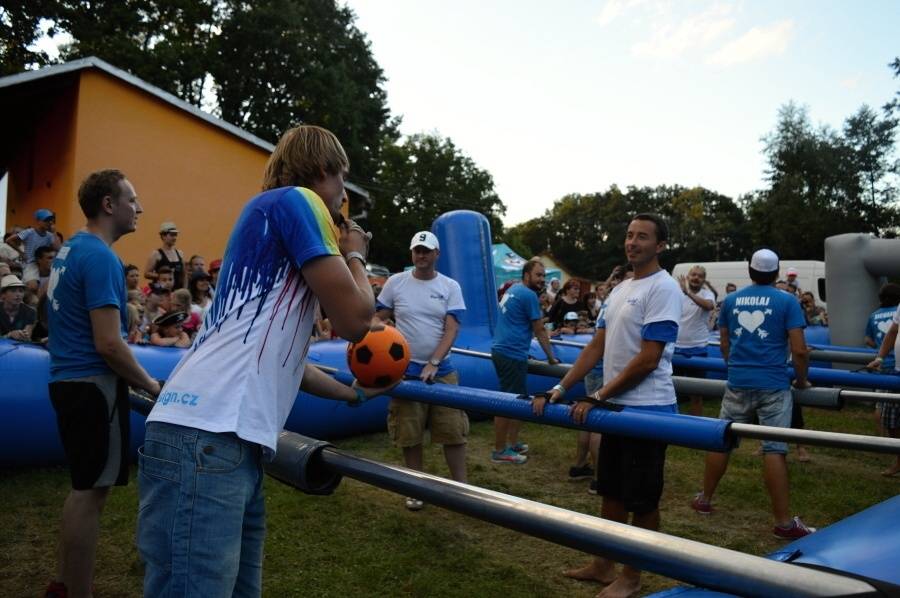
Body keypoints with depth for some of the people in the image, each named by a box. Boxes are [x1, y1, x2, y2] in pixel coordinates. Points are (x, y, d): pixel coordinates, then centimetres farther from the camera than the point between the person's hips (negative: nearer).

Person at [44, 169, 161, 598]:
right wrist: (151, 385, -10)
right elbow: (108, 344, -23)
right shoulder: (100, 257, -18)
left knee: (86, 485, 19)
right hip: (94, 384, -10)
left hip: (68, 379, 10)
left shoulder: (70, 248, 13)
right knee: (91, 490, 0)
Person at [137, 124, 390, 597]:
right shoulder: (295, 200, -2)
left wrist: (354, 393, 36)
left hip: (231, 439, 10)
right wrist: (355, 256, 12)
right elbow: (354, 320, -7)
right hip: (206, 438, -10)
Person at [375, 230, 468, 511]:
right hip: (406, 369, 0)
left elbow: (452, 330, -7)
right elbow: (379, 319, 5)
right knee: (409, 433, 7)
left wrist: (433, 364, -17)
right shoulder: (396, 282, 0)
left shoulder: (450, 287, 0)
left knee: (453, 430, 3)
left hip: (441, 369, 0)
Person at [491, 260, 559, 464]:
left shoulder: (513, 290, 18)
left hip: (502, 350, 10)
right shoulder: (529, 295, -11)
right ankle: (499, 451, 5)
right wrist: (551, 357, 2)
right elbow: (540, 331, -7)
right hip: (512, 354, -10)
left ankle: (512, 443, 25)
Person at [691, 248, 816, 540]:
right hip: (774, 385, -3)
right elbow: (799, 349, -8)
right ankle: (784, 522, 3)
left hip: (737, 383, 3)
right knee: (774, 450, -3)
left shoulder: (730, 300, 9)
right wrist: (801, 379, 8)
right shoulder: (787, 301, -3)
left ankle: (705, 500, 25)